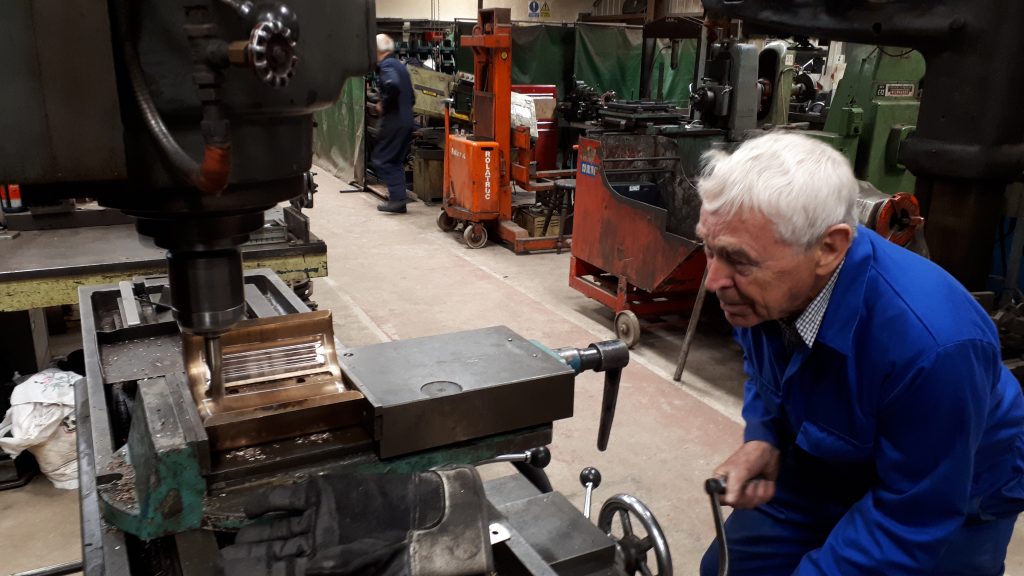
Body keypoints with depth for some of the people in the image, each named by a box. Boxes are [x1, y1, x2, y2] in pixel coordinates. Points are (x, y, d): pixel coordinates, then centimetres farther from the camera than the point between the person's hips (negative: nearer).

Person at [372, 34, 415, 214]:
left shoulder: (386, 65, -9)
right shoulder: (399, 65, 19)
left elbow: (392, 85, -31)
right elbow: (412, 98, 23)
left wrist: (383, 105, -18)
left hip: (393, 120, -9)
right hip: (406, 120, 9)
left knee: (381, 160, -3)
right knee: (395, 161, 15)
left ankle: (397, 198, -8)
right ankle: (398, 199, 16)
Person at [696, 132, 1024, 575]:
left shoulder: (931, 344, -40)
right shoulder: (763, 278, -22)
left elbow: (912, 519, -28)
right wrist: (762, 441, -16)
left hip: (948, 504, -4)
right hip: (824, 465, 5)